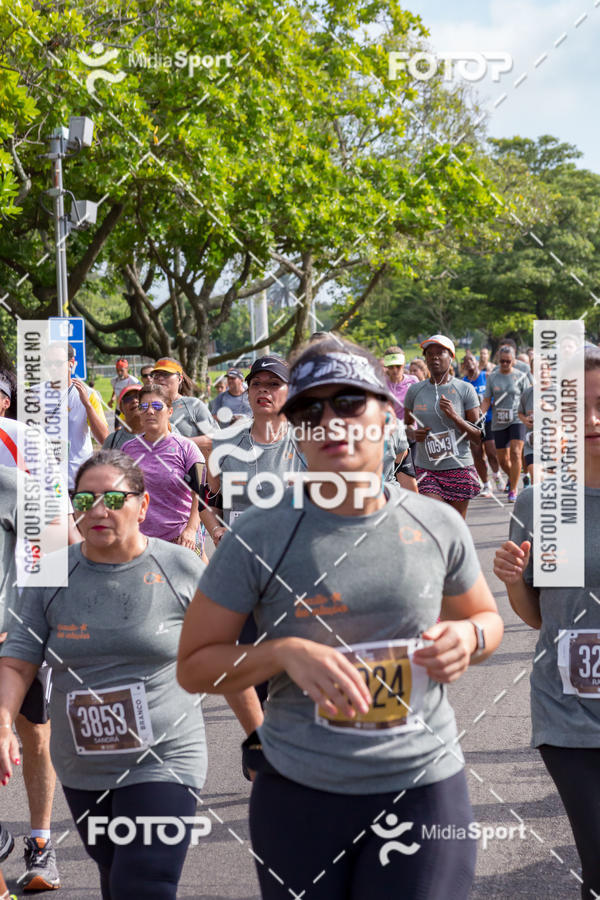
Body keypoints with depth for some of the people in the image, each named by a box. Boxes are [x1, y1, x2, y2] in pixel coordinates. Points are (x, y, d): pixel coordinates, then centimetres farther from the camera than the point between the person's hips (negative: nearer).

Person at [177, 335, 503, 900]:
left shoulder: (438, 526, 0)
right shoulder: (259, 537, -7)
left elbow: (486, 617, 18)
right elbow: (193, 666, -3)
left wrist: (467, 635, -6)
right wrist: (285, 651, -19)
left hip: (424, 788, 1)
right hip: (300, 793, -1)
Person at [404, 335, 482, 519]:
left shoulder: (465, 390, -1)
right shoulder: (415, 391, 5)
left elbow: (477, 436, -1)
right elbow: (407, 425, 20)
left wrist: (454, 416, -16)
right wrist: (413, 433, -3)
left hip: (458, 469, -1)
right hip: (425, 469, 1)